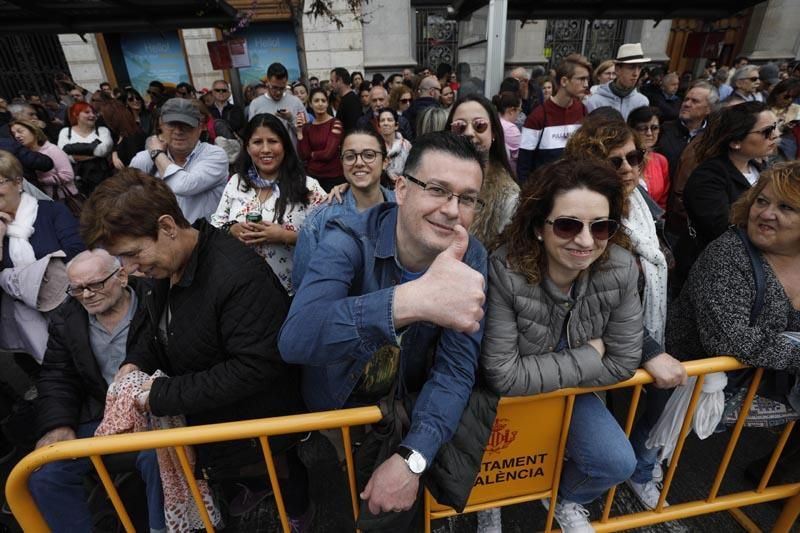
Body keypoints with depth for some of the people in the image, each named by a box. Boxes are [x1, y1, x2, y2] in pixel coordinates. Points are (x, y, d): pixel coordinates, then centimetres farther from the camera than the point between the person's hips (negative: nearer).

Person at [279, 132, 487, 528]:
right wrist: (413, 299, -53)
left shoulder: (473, 260, -13)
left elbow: (457, 367, -15)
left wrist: (413, 457, -28)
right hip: (331, 412, -2)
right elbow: (294, 339, -38)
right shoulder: (348, 240, -23)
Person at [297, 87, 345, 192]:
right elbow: (303, 156, -1)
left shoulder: (336, 123, -6)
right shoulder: (307, 127, 8)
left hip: (333, 177, -4)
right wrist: (299, 132, -5)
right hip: (312, 176, 4)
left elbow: (329, 154, -15)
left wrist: (312, 154, 1)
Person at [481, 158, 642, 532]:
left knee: (619, 463, -8)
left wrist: (547, 371, -18)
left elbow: (622, 363, -11)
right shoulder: (504, 270, -34)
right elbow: (503, 376, -30)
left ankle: (564, 498, 28)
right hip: (507, 394, -3)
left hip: (570, 390, 4)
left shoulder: (620, 269, -21)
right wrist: (587, 357, -21)